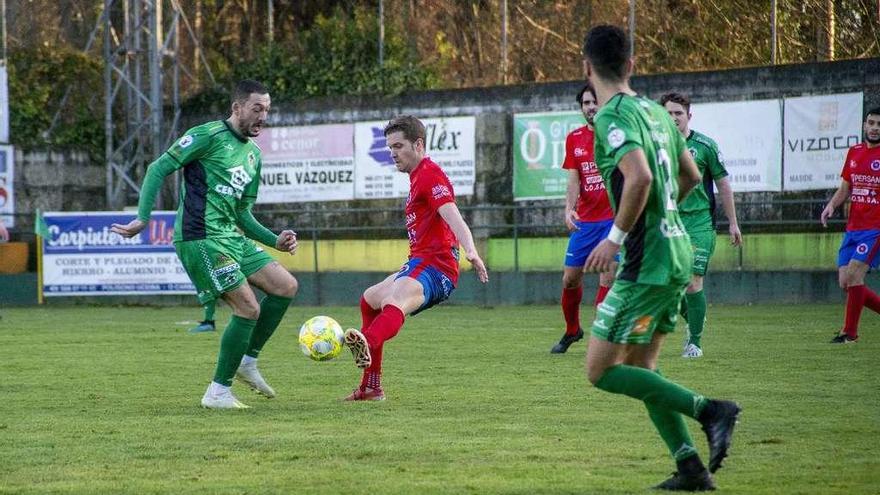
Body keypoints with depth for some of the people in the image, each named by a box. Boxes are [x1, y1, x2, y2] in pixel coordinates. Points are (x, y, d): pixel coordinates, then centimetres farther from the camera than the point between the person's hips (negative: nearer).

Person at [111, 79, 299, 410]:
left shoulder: (254, 154, 17)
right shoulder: (209, 136, -9)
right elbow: (159, 169, -10)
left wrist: (276, 241, 9)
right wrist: (143, 219, -18)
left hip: (230, 237, 9)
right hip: (201, 238, -9)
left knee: (286, 286, 4)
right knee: (249, 308, -13)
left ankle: (247, 360, 15)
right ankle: (218, 393, -2)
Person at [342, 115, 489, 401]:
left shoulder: (430, 175, -11)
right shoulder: (419, 176, 22)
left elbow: (452, 216, -28)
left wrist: (470, 251, -43)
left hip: (433, 267, -11)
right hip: (420, 263, 11)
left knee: (394, 302, -42)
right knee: (370, 300, 32)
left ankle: (367, 345, -76)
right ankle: (371, 387, 35)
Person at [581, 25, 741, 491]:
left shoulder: (613, 117, -13)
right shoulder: (655, 111, 13)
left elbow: (639, 177, -28)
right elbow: (690, 175, 23)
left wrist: (616, 237, -19)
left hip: (647, 261, -9)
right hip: (676, 252, 9)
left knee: (601, 371, -3)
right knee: (640, 368, 16)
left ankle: (708, 409, -12)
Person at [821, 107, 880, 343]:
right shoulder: (854, 152, 11)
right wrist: (832, 205, 2)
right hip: (853, 228, 7)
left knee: (854, 274, -16)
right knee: (845, 283, 2)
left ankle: (850, 331, -5)